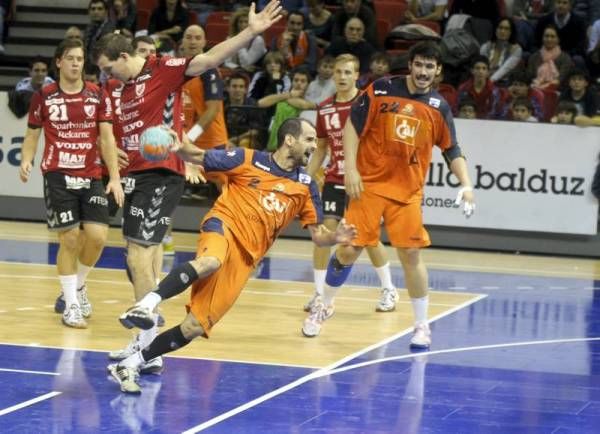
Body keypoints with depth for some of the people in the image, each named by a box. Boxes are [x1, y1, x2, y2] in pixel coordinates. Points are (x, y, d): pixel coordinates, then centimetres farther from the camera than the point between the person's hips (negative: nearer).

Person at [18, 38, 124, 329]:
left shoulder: (98, 95, 5)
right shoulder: (44, 96, 2)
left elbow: (107, 138, 2)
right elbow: (32, 135, 10)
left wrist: (114, 177, -5)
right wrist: (26, 161, -10)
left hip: (91, 176, 2)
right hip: (58, 176, -2)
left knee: (98, 236, -7)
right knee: (69, 239, -6)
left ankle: (78, 285, 22)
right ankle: (71, 305, 6)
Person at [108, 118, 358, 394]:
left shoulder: (305, 185, 13)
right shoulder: (249, 160, 3)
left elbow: (318, 236, 15)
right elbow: (200, 157, 6)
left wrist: (335, 237, -8)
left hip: (245, 258, 4)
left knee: (195, 327, -6)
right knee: (210, 262, -43)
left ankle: (130, 365, 3)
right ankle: (146, 305, -44)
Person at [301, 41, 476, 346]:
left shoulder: (438, 107, 4)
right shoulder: (381, 90, -4)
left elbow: (452, 151, 9)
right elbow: (352, 126, -2)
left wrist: (466, 184, -5)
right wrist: (350, 168, -11)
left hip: (408, 192, 2)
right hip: (369, 184, -1)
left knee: (411, 255, -4)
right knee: (349, 249, -1)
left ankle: (422, 326, 9)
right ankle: (322, 309, 21)